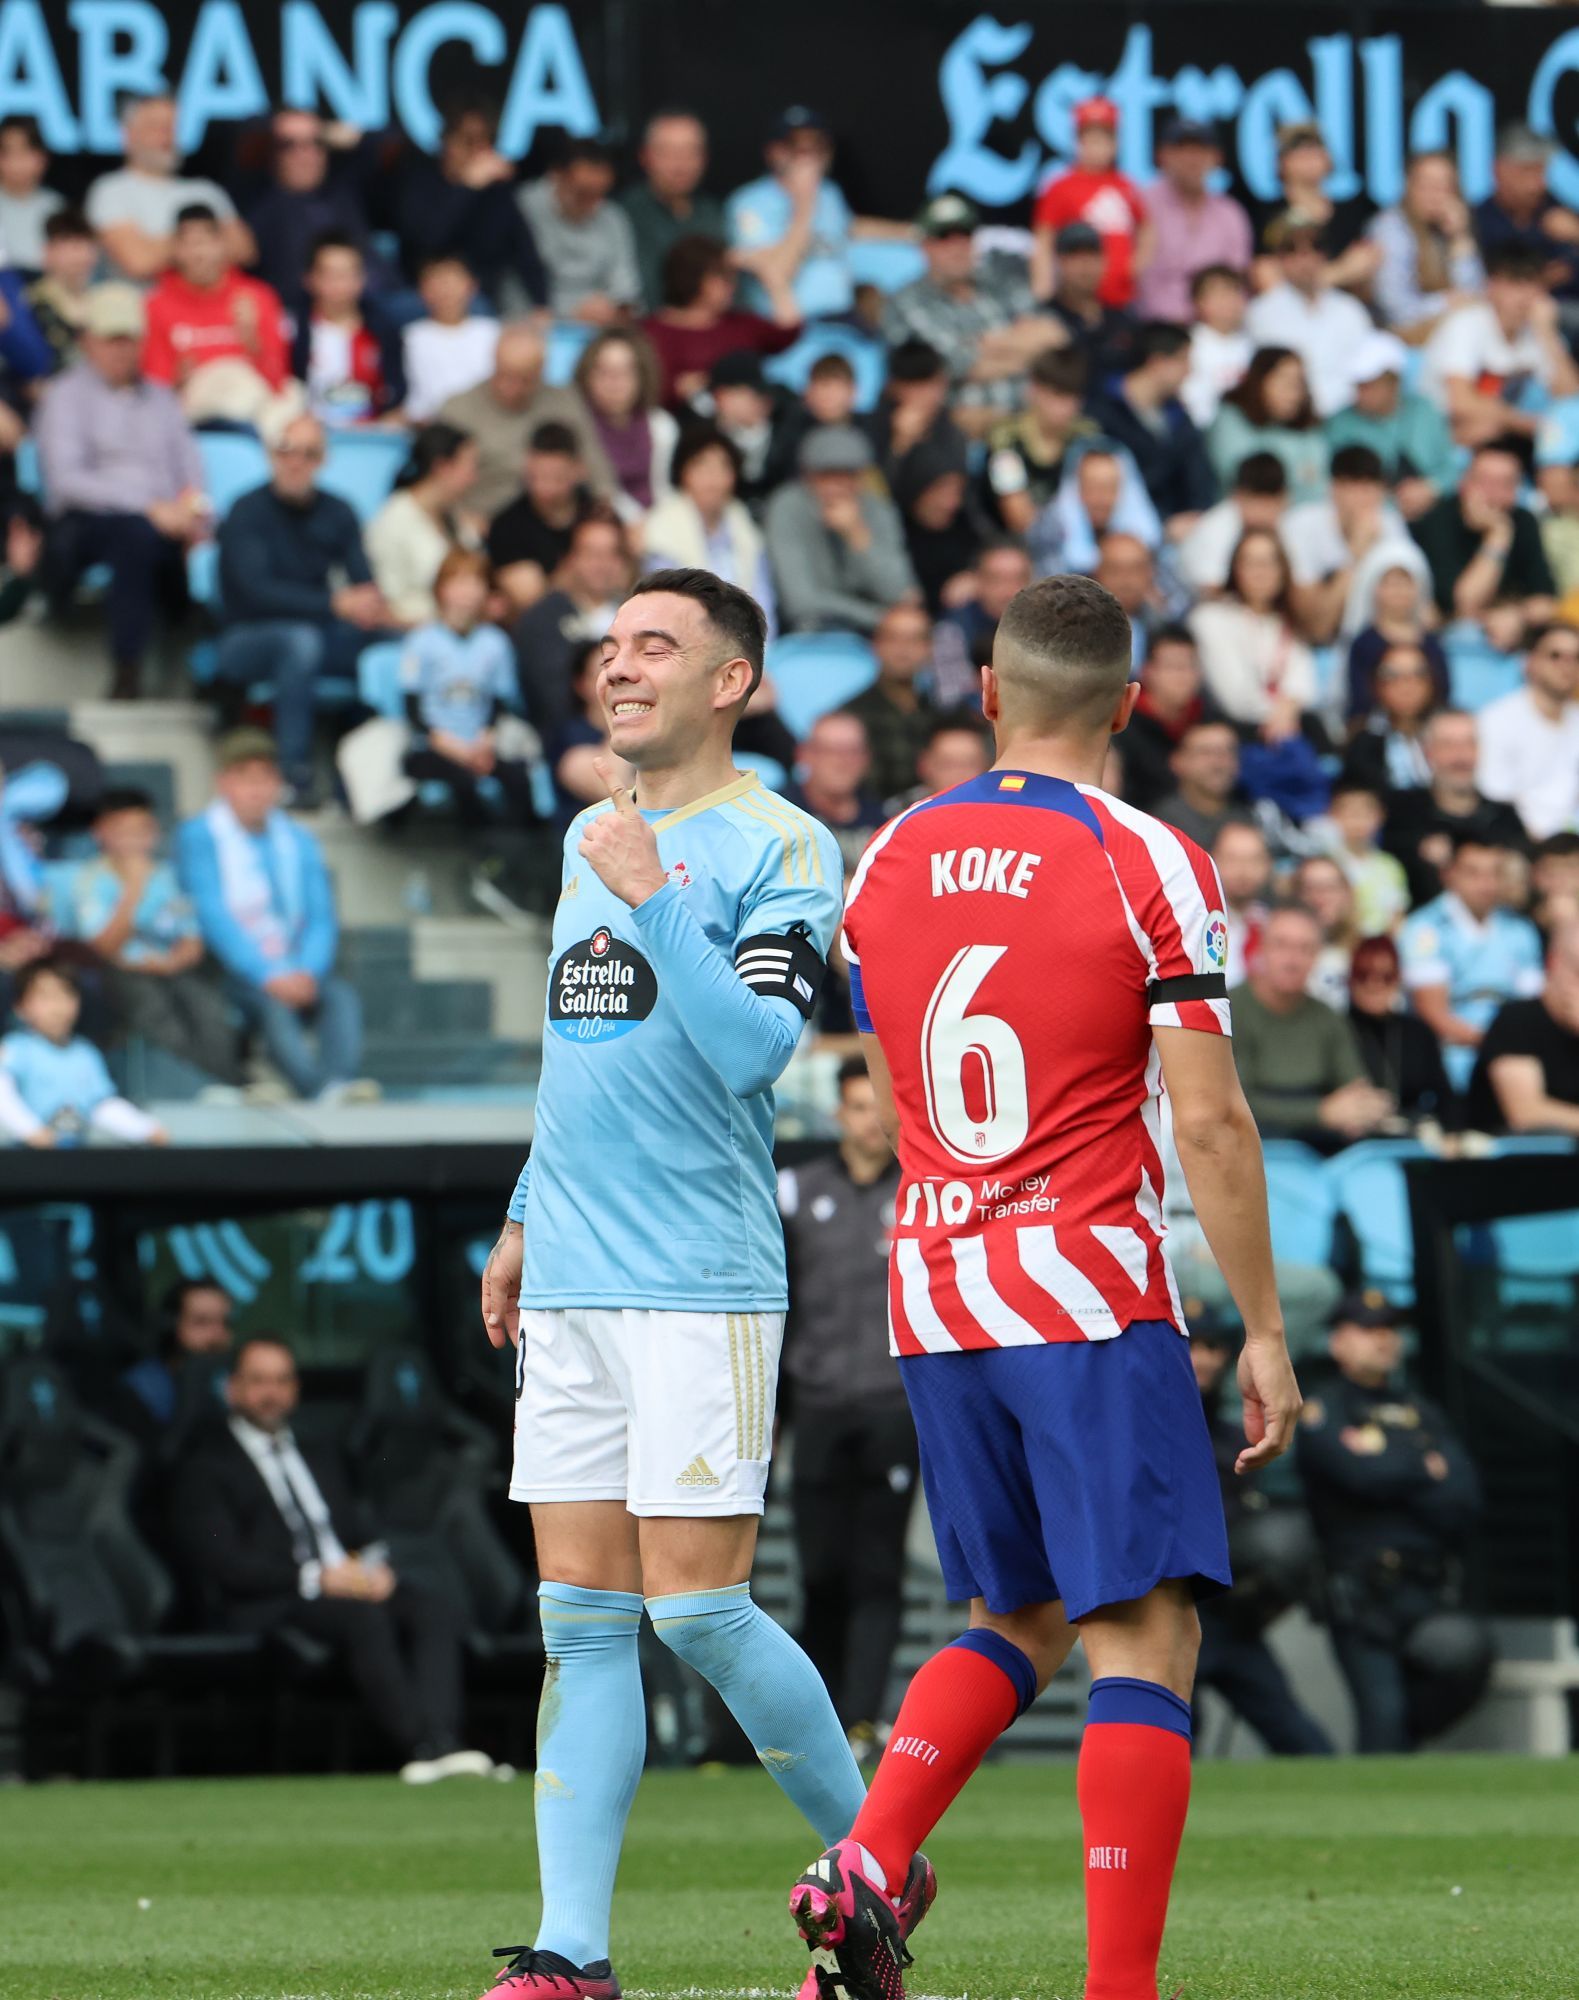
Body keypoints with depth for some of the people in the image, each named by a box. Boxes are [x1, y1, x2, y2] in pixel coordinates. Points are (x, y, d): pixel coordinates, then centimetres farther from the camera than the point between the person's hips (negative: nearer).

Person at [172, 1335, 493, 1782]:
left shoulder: (321, 1459, 31)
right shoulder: (205, 1472, 9)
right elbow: (223, 1564, -6)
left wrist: (375, 1568, -2)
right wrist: (317, 1577, -16)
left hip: (351, 1583, 6)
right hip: (273, 1608, -6)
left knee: (432, 1609, -26)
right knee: (364, 1617, -37)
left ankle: (440, 1741, -44)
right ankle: (420, 1745, -43)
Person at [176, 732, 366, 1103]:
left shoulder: (297, 840, 16)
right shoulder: (199, 838, 1)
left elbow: (321, 918, 8)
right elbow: (214, 918, -10)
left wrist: (307, 972, -13)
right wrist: (269, 975, -21)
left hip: (294, 972, 4)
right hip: (230, 972, -4)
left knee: (342, 998, -27)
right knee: (275, 1006, -35)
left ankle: (338, 1084, -51)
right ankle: (319, 1091, -53)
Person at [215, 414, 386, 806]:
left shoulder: (336, 513, 7)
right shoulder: (248, 512, -9)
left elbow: (363, 581, -3)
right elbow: (258, 590, -22)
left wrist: (374, 607, -30)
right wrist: (335, 604, -32)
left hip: (318, 630, 5)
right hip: (247, 639, -5)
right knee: (300, 639, -39)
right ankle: (295, 772, -36)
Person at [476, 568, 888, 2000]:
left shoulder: (782, 848, -7)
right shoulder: (591, 837, 17)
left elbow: (753, 1049, -18)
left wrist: (653, 898, -21)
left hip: (700, 1282, -7)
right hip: (569, 1285, 7)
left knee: (695, 1608, -9)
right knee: (580, 1621, 3)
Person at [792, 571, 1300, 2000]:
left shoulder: (889, 860, 8)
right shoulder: (1149, 866, -8)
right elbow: (1208, 1125, -11)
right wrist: (1264, 1333, -4)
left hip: (933, 1299, 6)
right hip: (1091, 1296, -6)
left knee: (1018, 1620, 18)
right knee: (1145, 1638, -3)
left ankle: (866, 1866, -2)